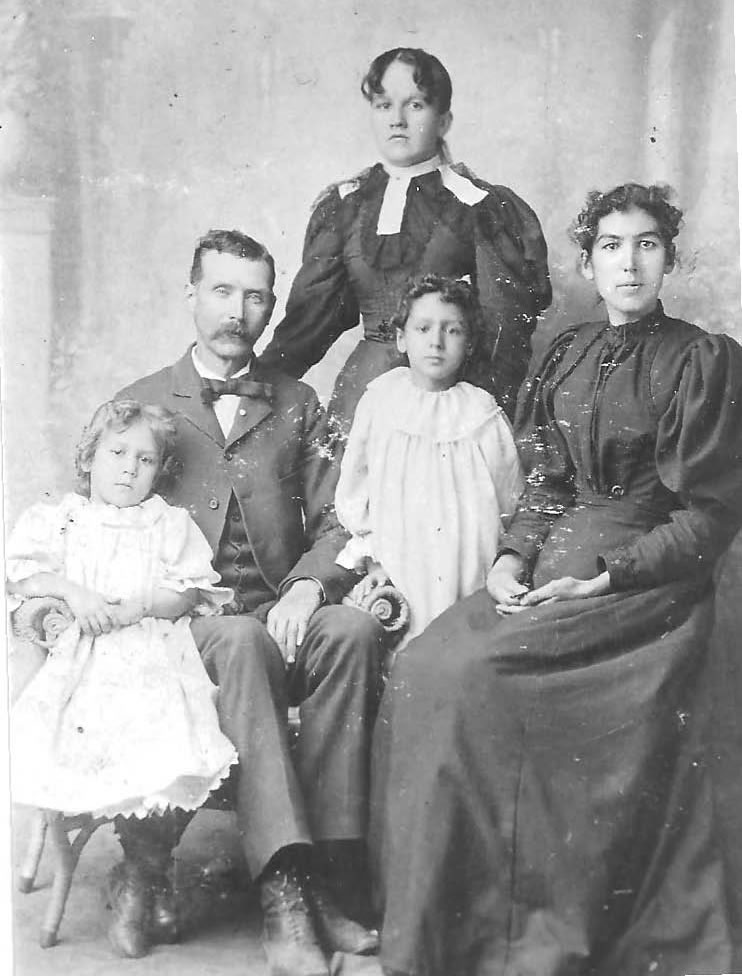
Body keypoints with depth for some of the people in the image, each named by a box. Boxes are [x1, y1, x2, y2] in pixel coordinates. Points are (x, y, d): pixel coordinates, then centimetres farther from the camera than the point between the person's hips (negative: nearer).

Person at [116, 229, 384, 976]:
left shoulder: (298, 405, 17)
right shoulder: (140, 404, 12)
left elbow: (337, 519, 9)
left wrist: (308, 585, -12)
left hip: (283, 613, 2)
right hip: (184, 626, -2)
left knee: (354, 629, -30)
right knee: (242, 643, -36)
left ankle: (321, 880, -26)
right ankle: (283, 895, -37)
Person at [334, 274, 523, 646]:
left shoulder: (484, 417, 3)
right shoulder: (379, 402, 5)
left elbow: (511, 509, 7)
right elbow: (353, 496, 9)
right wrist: (372, 560, 1)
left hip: (468, 585, 0)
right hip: (397, 574, 1)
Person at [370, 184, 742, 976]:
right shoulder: (567, 354, 14)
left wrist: (608, 578, -15)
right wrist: (514, 555, -4)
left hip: (643, 578, -5)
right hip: (552, 559, 6)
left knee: (470, 673, -24)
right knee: (422, 669, -17)